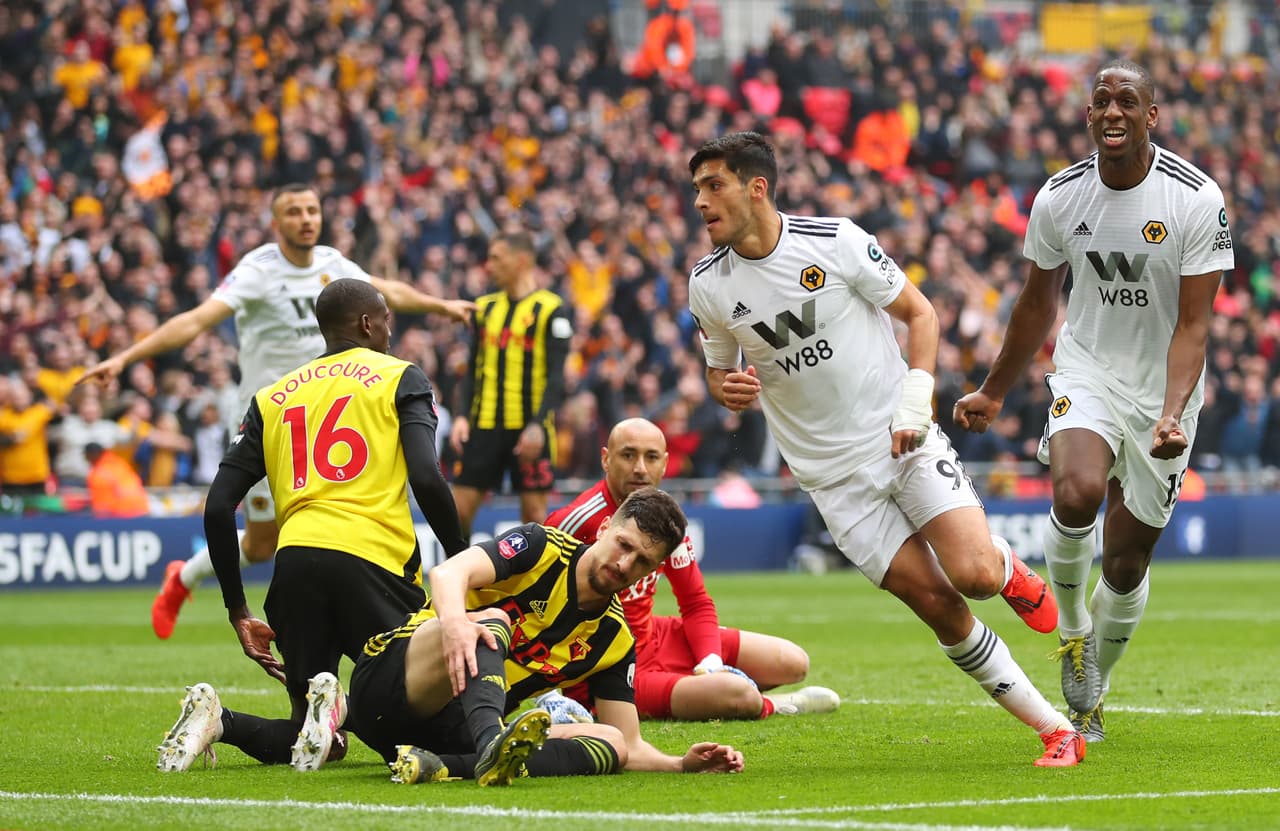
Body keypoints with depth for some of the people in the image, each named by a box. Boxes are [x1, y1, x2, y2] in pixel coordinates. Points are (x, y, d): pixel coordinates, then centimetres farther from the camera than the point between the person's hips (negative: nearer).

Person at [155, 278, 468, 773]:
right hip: (371, 558, -4)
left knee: (305, 740, 16)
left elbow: (218, 508, 14)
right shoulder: (400, 379, 10)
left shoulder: (272, 398, 22)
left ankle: (217, 718, -13)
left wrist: (238, 612, 21)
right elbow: (426, 478, -7)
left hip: (295, 564, 4)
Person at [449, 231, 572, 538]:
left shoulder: (550, 309, -4)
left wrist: (538, 425, -20)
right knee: (459, 506, 0)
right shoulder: (485, 307, 13)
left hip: (530, 428, -5)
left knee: (534, 509, -1)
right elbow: (474, 370, 16)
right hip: (484, 426, 5)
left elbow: (556, 376, -9)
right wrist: (463, 416, 1)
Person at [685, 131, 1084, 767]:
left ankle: (1009, 570, 18)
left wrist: (915, 401, -12)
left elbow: (919, 313, 0)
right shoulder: (708, 286, -2)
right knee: (938, 606, -7)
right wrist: (728, 390, -11)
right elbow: (721, 371, 14)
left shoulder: (836, 241, -10)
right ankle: (1056, 730, 3)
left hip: (903, 442, -2)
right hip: (834, 475, 2)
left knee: (975, 576, -21)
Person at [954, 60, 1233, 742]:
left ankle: (1089, 698, 27)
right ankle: (1070, 627, -2)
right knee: (1076, 493, -30)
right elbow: (1038, 304, 11)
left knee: (1127, 563, 5)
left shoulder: (1197, 200, -16)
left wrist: (1172, 415, -30)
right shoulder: (1059, 199, -6)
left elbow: (1192, 324, -15)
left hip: (1163, 385, -1)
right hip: (1087, 371, 1)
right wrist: (993, 393, 19)